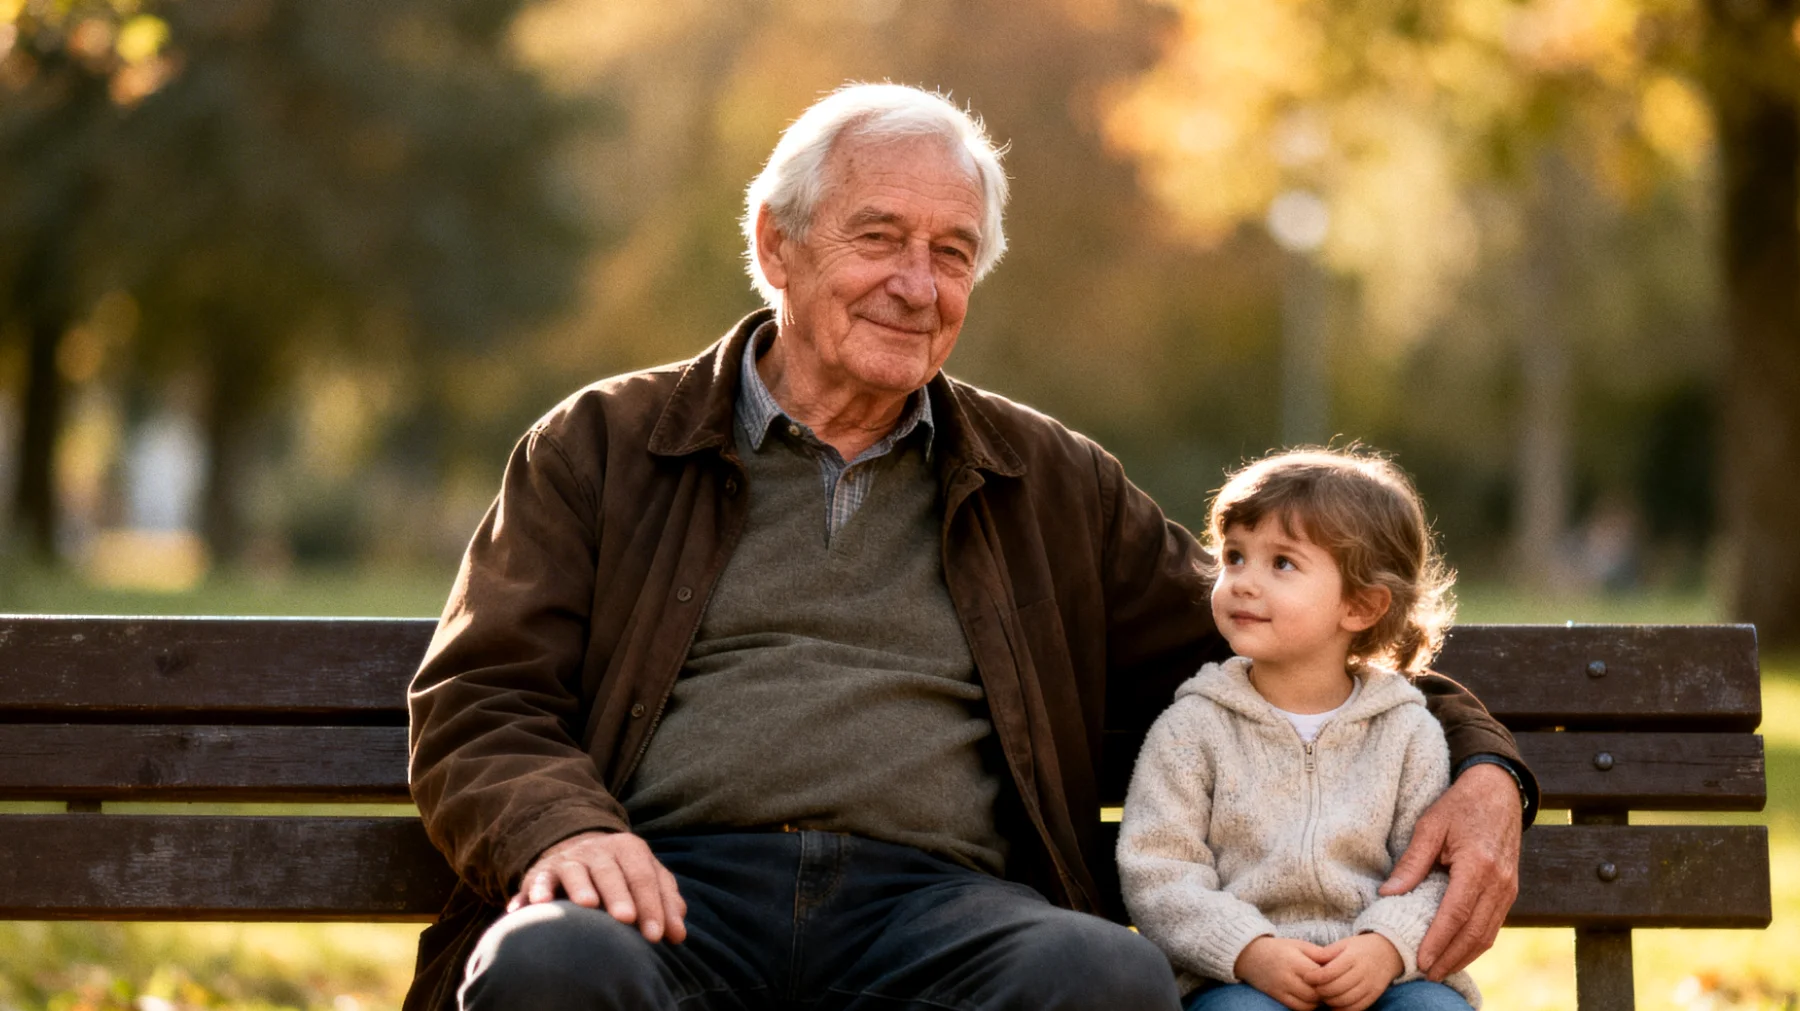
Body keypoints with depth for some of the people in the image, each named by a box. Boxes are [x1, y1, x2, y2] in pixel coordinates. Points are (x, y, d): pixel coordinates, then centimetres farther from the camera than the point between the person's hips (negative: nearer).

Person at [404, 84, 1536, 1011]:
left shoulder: (1053, 485, 26)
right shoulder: (603, 447, 19)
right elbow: (478, 706, 11)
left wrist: (1480, 764, 11)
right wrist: (561, 826, -13)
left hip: (942, 902, 2)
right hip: (679, 883, -2)